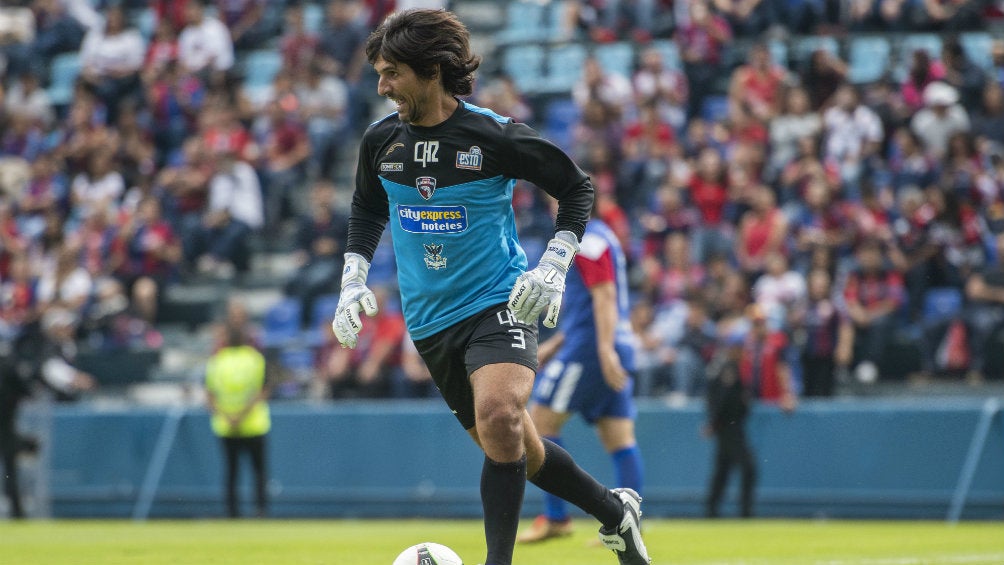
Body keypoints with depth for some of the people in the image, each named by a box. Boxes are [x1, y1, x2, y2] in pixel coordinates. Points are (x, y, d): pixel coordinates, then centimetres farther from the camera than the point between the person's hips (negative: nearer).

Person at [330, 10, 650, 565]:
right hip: (431, 323, 5)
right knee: (518, 450, 10)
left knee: (499, 420, -30)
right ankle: (615, 510, 33)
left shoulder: (495, 137, -12)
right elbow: (367, 210, 21)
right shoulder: (381, 140, 1)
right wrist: (353, 279, 8)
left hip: (499, 305, -5)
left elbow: (577, 186, -1)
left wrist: (553, 267, -11)